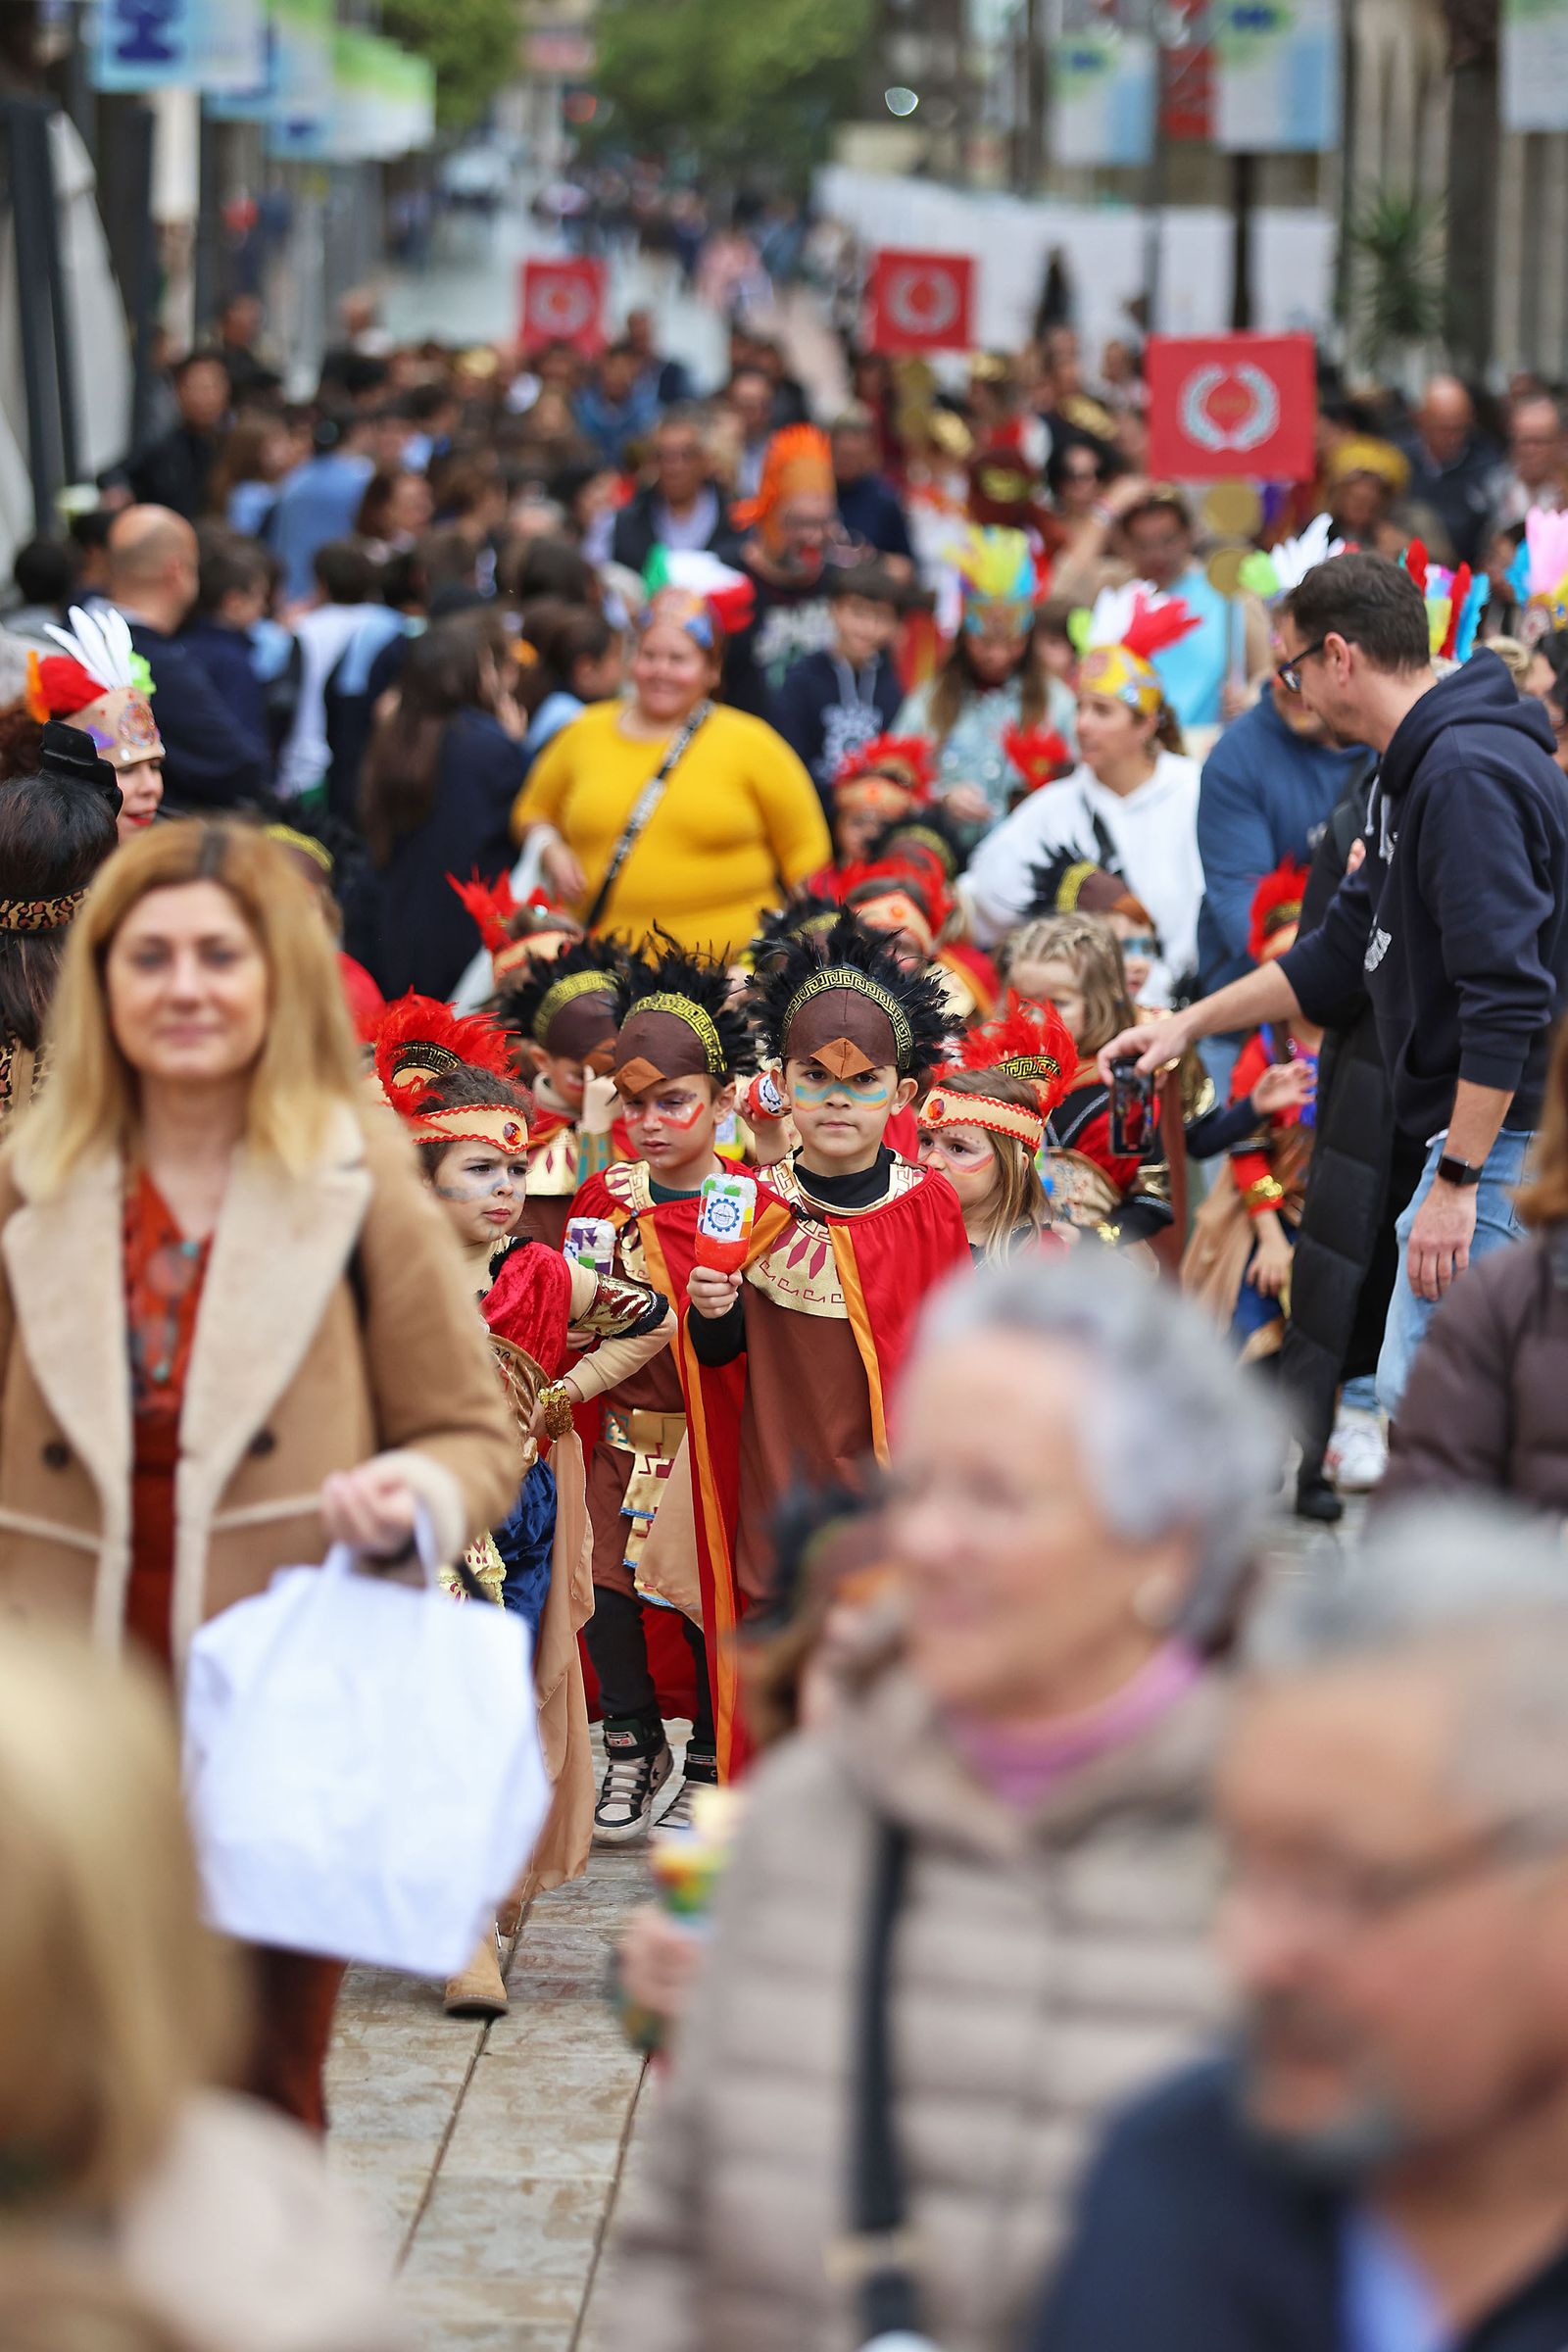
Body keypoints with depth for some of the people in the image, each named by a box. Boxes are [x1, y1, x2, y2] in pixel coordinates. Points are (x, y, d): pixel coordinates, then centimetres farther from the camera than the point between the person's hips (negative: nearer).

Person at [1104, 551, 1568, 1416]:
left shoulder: (1468, 777, -20)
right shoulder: (1416, 771, 15)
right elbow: (1344, 949, 25)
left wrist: (1456, 1181, -25)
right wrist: (1189, 1023, 26)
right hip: (1485, 1136, 11)